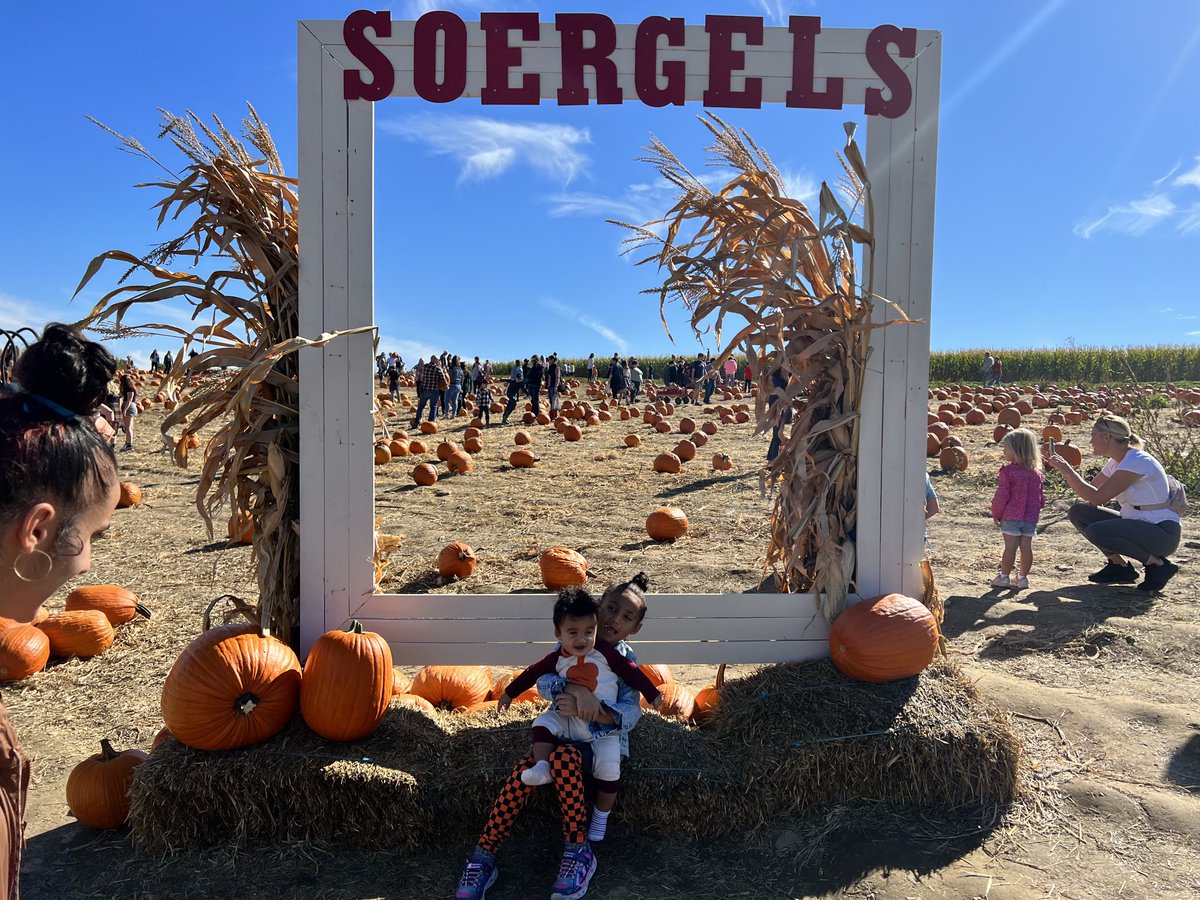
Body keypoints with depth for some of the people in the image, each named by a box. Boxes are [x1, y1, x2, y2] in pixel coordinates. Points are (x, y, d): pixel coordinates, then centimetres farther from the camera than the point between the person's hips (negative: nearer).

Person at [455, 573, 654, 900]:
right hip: (562, 731, 2)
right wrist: (574, 689, -37)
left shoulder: (626, 659, -6)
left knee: (564, 756, -35)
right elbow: (543, 680, -16)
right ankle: (484, 857, -16)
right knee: (524, 768, -27)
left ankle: (579, 849, -21)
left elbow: (631, 714, -19)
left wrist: (586, 710, -35)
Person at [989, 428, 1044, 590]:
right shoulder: (1036, 473, 7)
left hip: (1011, 516, -5)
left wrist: (996, 514, -1)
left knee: (1010, 546, -1)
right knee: (1026, 546, 8)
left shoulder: (1008, 471, -13)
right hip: (1030, 517, 5)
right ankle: (1023, 577, 15)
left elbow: (1001, 496, -11)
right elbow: (1040, 497, 13)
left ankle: (1004, 576, 7)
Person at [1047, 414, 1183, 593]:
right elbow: (1090, 489, 12)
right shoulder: (1116, 462, 7)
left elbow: (1098, 498, -26)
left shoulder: (1138, 462, -22)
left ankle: (1158, 565, -9)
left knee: (1097, 531, -30)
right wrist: (1064, 469, -1)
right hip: (1136, 524, 9)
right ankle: (1120, 566, 9)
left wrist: (1068, 470, -21)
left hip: (1162, 533, -9)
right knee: (1078, 512, 1)